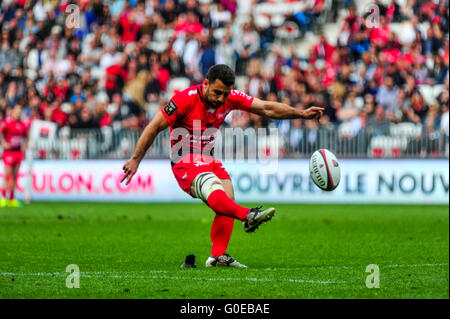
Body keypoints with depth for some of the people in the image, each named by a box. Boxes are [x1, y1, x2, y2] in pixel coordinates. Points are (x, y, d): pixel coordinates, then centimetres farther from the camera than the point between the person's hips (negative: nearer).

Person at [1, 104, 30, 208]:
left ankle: (11, 199, 12)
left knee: (14, 176, 7)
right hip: (9, 152, -6)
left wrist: (24, 147, 10)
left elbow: (25, 137, 24)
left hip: (18, 152, 6)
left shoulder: (23, 124, 10)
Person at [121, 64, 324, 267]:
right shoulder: (185, 100, -16)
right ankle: (247, 216, -59)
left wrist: (301, 114, 2)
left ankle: (218, 256, -8)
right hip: (185, 161, -8)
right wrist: (135, 159, -11)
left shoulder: (230, 98, 1)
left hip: (210, 159, 8)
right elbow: (155, 127, -11)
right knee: (214, 189, -33)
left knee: (228, 202, -10)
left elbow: (267, 109, 7)